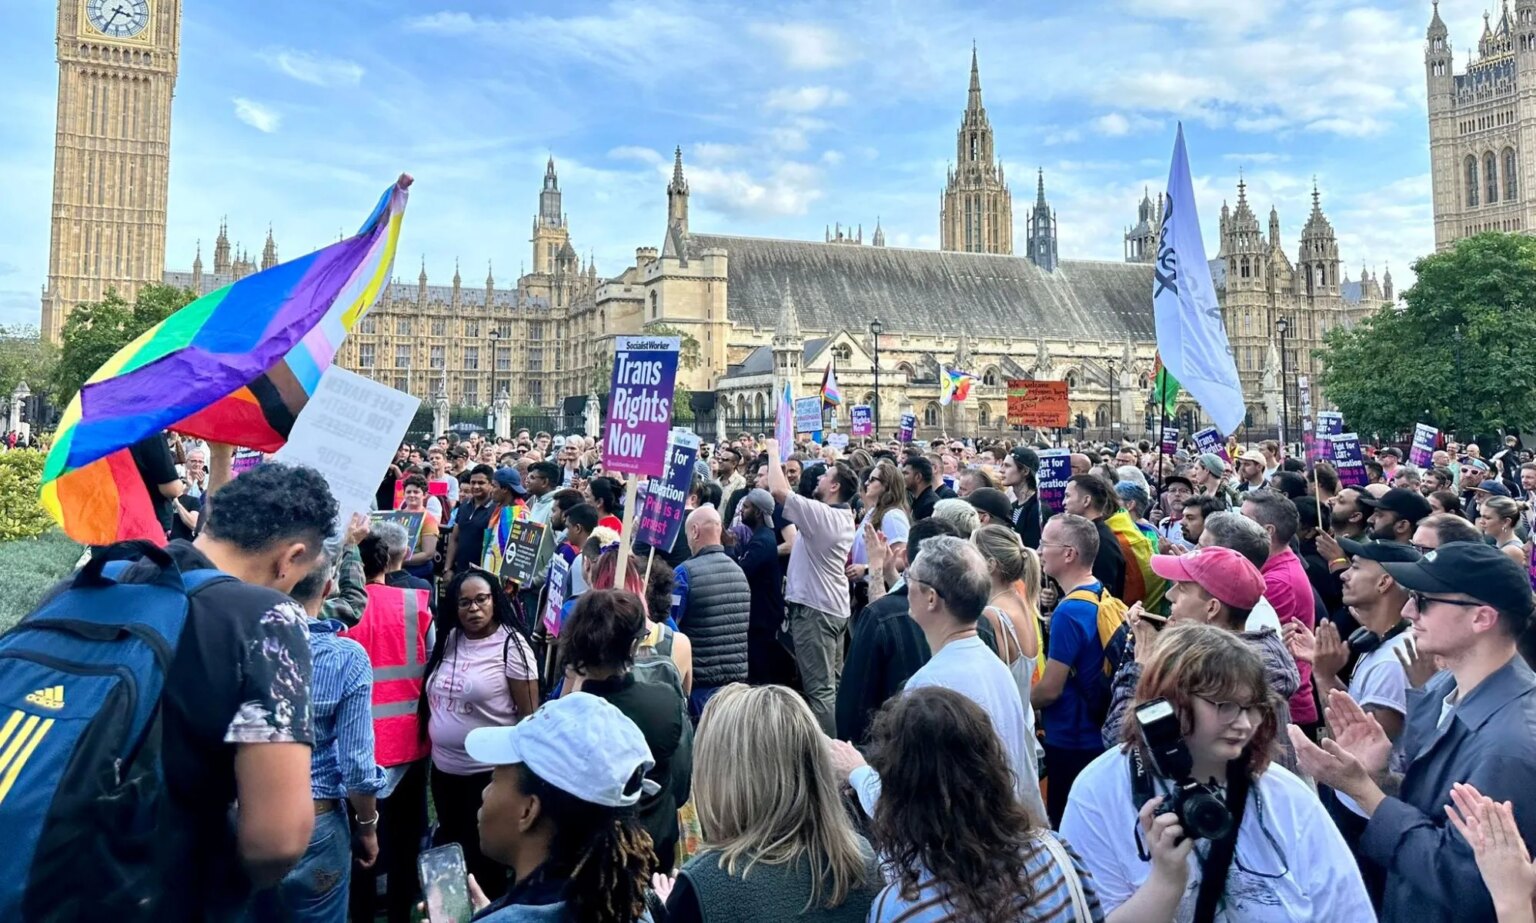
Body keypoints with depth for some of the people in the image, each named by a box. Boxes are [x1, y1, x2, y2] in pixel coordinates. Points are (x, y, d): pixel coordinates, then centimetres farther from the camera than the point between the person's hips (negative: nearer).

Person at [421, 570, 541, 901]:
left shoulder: (511, 644, -14)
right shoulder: (447, 640, 4)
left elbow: (530, 714, -13)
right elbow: (431, 699, 16)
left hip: (489, 771, -6)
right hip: (443, 767, 6)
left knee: (484, 855, 7)